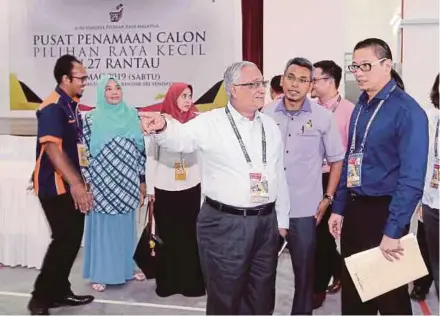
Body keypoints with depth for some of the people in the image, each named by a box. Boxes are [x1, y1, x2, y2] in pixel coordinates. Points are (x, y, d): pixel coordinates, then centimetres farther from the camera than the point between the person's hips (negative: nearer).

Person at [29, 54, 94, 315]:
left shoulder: (71, 105, 12)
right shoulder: (53, 107, -17)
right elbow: (52, 147, -27)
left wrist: (79, 181, 21)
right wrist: (75, 183, -32)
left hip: (70, 185, 9)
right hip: (55, 186, -9)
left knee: (73, 239, 13)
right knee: (65, 240, -7)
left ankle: (60, 292, 25)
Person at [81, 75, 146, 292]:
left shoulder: (132, 115, 3)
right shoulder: (91, 119, -6)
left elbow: (140, 149, 7)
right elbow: (84, 152, -4)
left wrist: (142, 180, 8)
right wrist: (86, 184, -7)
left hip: (127, 183, 3)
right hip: (102, 183, -3)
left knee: (126, 226, 14)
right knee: (102, 227, 6)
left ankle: (127, 267, 31)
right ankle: (100, 273, 20)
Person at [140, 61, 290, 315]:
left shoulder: (271, 126, 9)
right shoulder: (211, 123, -8)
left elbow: (279, 175, 13)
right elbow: (179, 138, -24)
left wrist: (282, 220, 15)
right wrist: (162, 127, -47)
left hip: (267, 223, 5)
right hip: (225, 224, -5)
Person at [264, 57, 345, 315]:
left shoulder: (324, 117, -4)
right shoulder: (266, 115, 1)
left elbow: (337, 160, 3)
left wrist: (328, 198, -1)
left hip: (305, 209, -2)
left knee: (305, 270, 10)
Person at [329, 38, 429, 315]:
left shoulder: (406, 111, -16)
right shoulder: (361, 106, 8)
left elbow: (412, 178, -20)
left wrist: (393, 231, -20)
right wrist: (339, 208, 11)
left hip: (383, 211, -7)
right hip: (354, 209, 7)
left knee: (389, 293, 11)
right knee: (352, 288, 19)